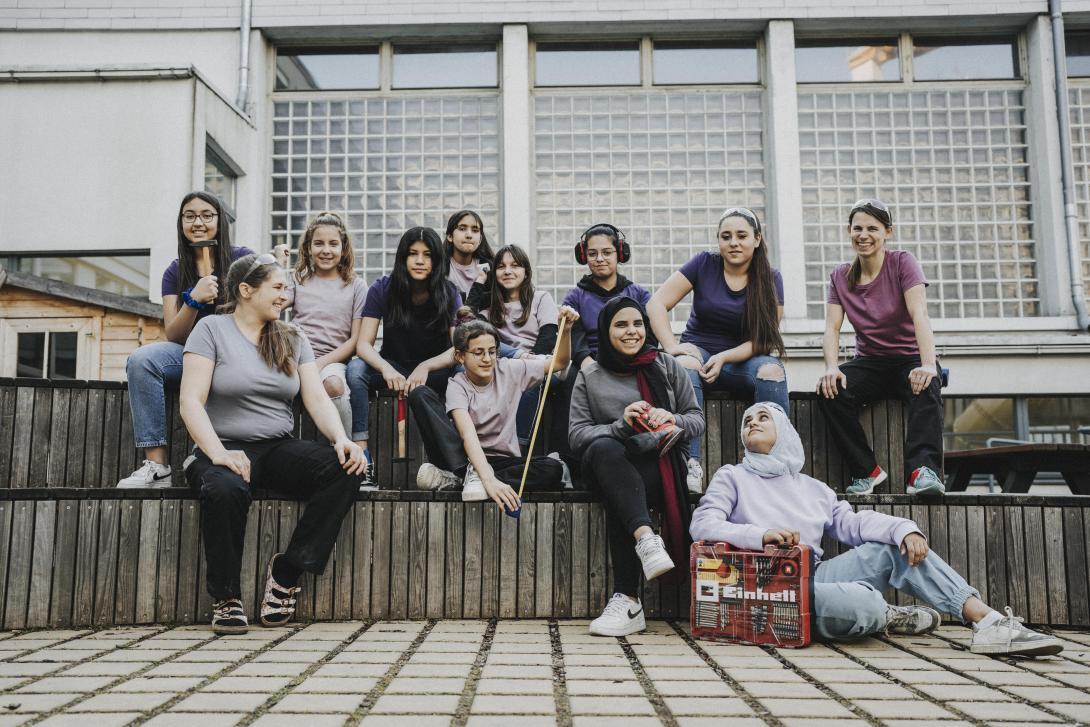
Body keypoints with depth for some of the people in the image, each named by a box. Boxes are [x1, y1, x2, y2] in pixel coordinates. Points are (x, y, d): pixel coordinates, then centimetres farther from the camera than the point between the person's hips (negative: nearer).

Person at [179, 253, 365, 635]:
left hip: (279, 449, 4)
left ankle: (286, 571, -14)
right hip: (226, 449, -4)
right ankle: (226, 599, -16)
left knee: (345, 469, -24)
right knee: (225, 489, -39)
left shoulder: (292, 339, 15)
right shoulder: (212, 329, 2)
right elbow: (191, 401, -7)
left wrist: (342, 439, -15)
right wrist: (218, 453, -23)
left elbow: (317, 399, 5)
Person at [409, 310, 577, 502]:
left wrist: (565, 330, -15)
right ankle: (471, 474, -32)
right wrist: (489, 480, -42)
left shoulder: (509, 371, 1)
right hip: (465, 457, -2)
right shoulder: (458, 386, -10)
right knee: (421, 394, -21)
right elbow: (468, 435, -26)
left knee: (553, 469, -30)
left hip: (502, 460, 3)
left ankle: (455, 478, -29)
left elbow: (559, 362, 5)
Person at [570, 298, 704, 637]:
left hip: (661, 464, 0)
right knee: (603, 448, -38)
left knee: (616, 497, -35)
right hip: (611, 467, 1)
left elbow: (697, 420, 12)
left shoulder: (666, 366, 11)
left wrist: (671, 419, -12)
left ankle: (626, 599, -38)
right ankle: (645, 537, -54)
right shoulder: (589, 377, 9)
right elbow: (576, 434, 0)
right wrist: (622, 425, -15)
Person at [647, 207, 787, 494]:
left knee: (772, 371, -32)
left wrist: (724, 357, -20)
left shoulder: (770, 279, 2)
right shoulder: (704, 264, 0)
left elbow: (763, 338, -4)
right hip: (699, 351, -1)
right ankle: (690, 465, -42)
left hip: (743, 360, 1)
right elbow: (657, 304, -5)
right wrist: (672, 346, -20)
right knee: (684, 366, -35)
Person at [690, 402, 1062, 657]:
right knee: (860, 603, -34)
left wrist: (904, 529, -12)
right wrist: (761, 535, -24)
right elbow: (702, 525, -8)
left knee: (897, 546, -8)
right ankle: (891, 618, 1)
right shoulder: (732, 477, 9)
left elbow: (853, 522, 8)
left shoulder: (811, 486, 23)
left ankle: (988, 622, -14)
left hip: (815, 574, 6)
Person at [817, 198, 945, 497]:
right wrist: (832, 368, -26)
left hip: (910, 359, -3)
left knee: (926, 388, -37)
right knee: (831, 391, -27)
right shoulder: (840, 276, 5)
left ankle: (922, 470, -47)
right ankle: (867, 470, -18)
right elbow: (832, 327, -5)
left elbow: (919, 315, -21)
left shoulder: (903, 262, -6)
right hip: (869, 363, 3)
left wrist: (928, 365, -37)